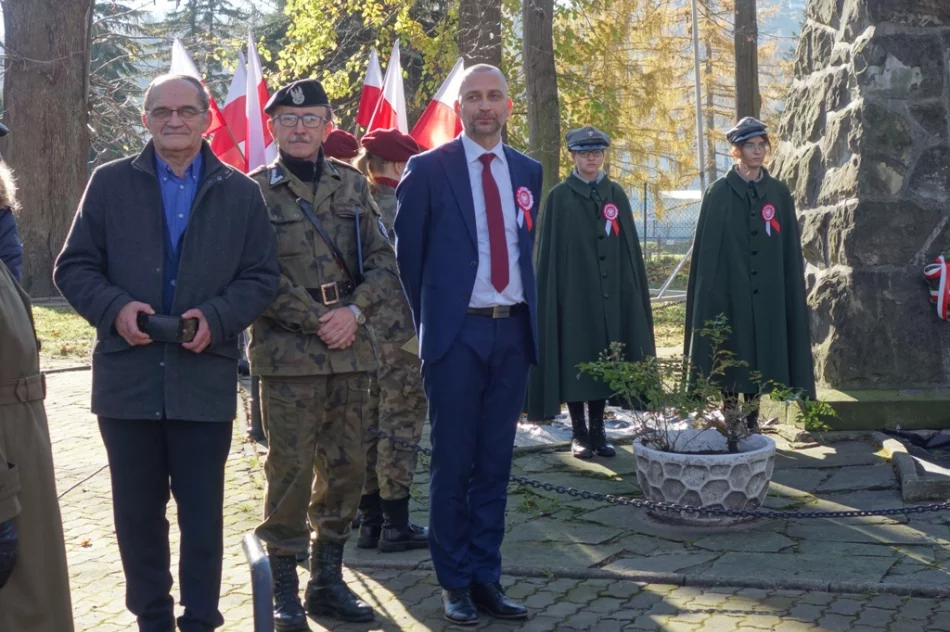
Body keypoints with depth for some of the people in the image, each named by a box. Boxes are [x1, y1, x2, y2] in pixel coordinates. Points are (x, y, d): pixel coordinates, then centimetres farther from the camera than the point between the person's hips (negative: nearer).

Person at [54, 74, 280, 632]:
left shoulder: (240, 191, 6)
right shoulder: (111, 183, 6)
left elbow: (263, 276, 4)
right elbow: (74, 267, 5)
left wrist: (217, 317, -13)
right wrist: (114, 307, -14)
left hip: (205, 378, -1)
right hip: (127, 377, 1)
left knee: (203, 512, 5)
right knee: (137, 511, 10)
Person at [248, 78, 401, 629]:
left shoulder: (353, 184, 11)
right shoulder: (255, 190, 0)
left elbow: (384, 263, 7)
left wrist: (354, 311, -9)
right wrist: (316, 321, -12)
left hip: (352, 351, 4)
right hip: (287, 353, -4)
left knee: (346, 468, 9)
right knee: (291, 469, -2)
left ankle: (329, 578, 22)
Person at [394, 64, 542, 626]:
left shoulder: (528, 172, 11)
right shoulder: (428, 169, -3)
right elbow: (408, 253, 2)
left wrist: (527, 312, 13)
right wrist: (428, 322, 4)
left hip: (513, 331, 4)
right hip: (457, 332, -4)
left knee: (496, 462, 9)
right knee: (453, 463, 3)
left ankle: (487, 577, 17)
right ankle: (456, 583, 13)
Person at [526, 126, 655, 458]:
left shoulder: (616, 194, 9)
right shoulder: (559, 197, 0)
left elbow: (630, 246, 9)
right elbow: (549, 251, -2)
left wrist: (633, 291, 4)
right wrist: (551, 296, -8)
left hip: (610, 294, 3)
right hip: (573, 292, -3)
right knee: (574, 362, 1)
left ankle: (598, 430, 14)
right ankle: (579, 433, 9)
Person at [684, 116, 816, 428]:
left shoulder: (778, 193, 9)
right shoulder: (719, 192, 0)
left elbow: (790, 249, 9)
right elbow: (707, 249, -2)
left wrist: (792, 295, 3)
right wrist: (709, 294, -8)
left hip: (767, 295, 3)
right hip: (728, 290, -3)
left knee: (760, 359, 5)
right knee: (729, 361, 0)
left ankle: (751, 424, 14)